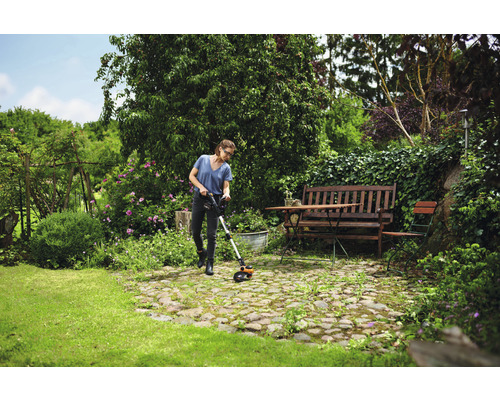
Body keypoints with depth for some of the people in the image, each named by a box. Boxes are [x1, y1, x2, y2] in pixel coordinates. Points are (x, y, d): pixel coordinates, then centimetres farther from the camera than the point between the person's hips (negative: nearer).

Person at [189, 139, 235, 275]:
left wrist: (226, 194, -25)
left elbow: (225, 186, -2)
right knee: (195, 231, 7)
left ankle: (209, 264, 5)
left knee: (211, 234, -3)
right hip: (199, 199, 1)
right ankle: (201, 252, 35)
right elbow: (192, 176, 3)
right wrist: (201, 187, -13)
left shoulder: (226, 168, 0)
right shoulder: (203, 159, -2)